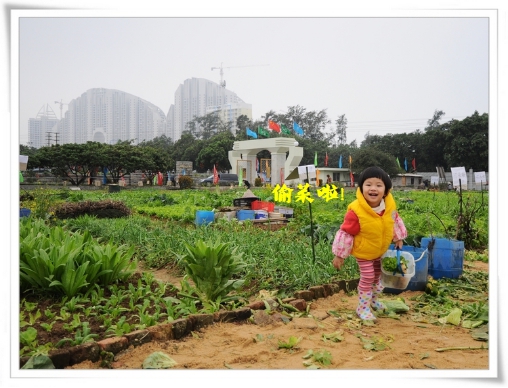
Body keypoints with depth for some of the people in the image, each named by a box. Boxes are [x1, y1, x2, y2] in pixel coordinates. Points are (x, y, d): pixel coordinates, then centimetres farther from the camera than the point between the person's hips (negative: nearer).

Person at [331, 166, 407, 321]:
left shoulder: (390, 205, -20)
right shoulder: (356, 211, -35)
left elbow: (395, 221, 3)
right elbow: (346, 233, -27)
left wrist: (398, 238, 11)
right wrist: (339, 255, -22)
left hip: (381, 250, 6)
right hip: (364, 252, -6)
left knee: (378, 275, 23)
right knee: (367, 278, 0)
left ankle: (374, 300, 48)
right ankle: (363, 308, 21)